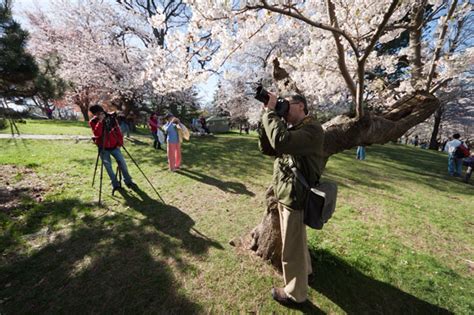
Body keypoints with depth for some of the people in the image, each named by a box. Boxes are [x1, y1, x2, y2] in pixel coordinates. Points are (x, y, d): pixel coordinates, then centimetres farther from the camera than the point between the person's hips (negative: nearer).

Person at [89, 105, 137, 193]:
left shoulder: (112, 118, -1)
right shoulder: (93, 122, -5)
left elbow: (118, 131, 1)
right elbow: (97, 134, -21)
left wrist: (120, 143, -6)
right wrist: (100, 121, -26)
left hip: (114, 146, 1)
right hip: (103, 148, 0)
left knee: (122, 163, -2)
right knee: (108, 166, 2)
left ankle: (128, 181, 12)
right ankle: (115, 184, 14)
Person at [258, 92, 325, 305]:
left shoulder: (312, 129, -20)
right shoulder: (292, 128, 9)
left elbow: (280, 142, -38)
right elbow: (267, 149, 3)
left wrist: (270, 112, -26)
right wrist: (268, 116, -5)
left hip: (295, 197, -9)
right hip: (284, 194, 9)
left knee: (291, 246, 9)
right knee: (296, 239, 27)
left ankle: (295, 293, 33)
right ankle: (304, 269, 53)